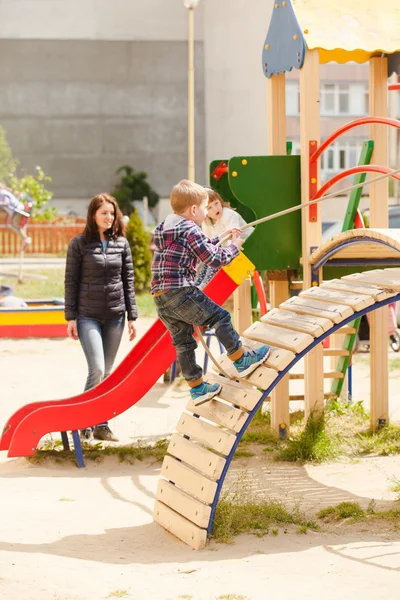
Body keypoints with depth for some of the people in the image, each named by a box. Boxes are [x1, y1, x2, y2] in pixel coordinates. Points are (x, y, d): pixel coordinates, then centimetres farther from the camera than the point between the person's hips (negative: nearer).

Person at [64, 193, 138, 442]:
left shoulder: (121, 243, 6)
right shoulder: (79, 243, -3)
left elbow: (128, 281, 9)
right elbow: (71, 281, -2)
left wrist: (132, 316, 5)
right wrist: (71, 317, -5)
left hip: (115, 316, 4)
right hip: (88, 316, -3)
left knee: (108, 372, 7)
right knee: (97, 369, -14)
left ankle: (101, 424, 15)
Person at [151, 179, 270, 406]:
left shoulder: (166, 228, 19)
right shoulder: (190, 230, -10)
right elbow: (214, 259, -9)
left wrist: (221, 238, 32)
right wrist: (234, 247, 7)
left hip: (161, 298, 9)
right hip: (180, 292, -9)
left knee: (183, 342, 14)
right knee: (220, 317, 3)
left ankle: (197, 388, 21)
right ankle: (242, 360, 11)